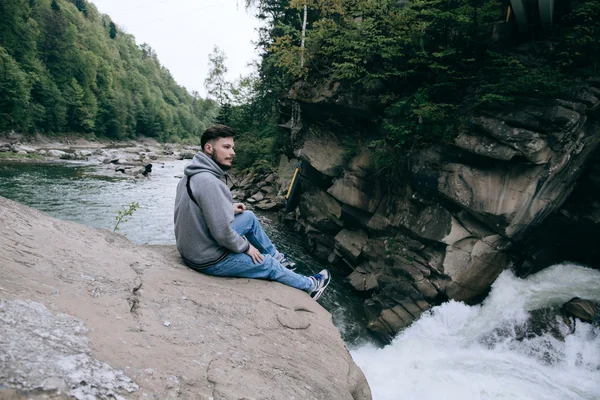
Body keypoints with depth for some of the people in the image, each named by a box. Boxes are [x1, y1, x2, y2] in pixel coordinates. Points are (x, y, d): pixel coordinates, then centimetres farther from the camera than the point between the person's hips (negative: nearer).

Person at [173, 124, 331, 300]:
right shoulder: (208, 182, -31)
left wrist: (229, 209, 7)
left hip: (192, 247, 9)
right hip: (208, 260, -9)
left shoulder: (193, 173, -1)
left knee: (249, 217, 18)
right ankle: (311, 285, 34)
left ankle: (276, 255, 37)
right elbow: (222, 233, -30)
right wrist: (246, 247, -12)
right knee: (268, 264, 11)